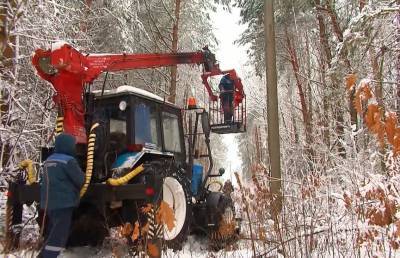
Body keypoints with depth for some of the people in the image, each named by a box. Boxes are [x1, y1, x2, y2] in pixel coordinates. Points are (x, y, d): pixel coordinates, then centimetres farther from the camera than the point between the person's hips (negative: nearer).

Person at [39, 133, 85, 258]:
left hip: (49, 202, 9)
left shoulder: (48, 160, 13)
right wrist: (84, 175, 12)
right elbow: (80, 180, -9)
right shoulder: (68, 160, -14)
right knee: (59, 234, -7)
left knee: (53, 233, 19)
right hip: (63, 202, -9)